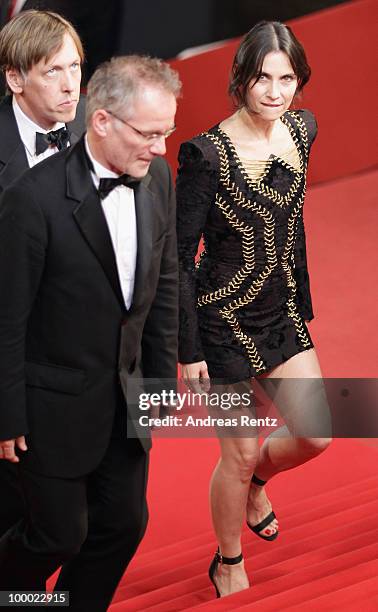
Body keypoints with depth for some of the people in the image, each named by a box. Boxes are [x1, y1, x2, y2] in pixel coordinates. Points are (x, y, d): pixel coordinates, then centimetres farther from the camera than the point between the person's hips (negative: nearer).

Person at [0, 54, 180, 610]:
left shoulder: (157, 178, -5)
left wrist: (162, 375, 11)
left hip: (126, 397, 6)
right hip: (55, 402, -6)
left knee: (124, 523, 13)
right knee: (61, 533, 8)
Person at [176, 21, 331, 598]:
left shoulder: (302, 129, -2)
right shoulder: (207, 154, -21)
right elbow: (180, 254, -15)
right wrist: (189, 349, -13)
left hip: (283, 312, 6)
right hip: (225, 319, -6)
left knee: (315, 436, 5)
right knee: (239, 455, 5)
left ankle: (256, 480, 40)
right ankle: (228, 564, 31)